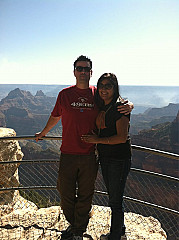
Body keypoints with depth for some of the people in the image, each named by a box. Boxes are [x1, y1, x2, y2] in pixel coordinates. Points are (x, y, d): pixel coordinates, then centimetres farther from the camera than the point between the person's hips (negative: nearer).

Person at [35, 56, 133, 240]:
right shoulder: (65, 94, 3)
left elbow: (122, 102, 14)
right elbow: (55, 117, 19)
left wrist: (128, 107, -10)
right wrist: (43, 133, 32)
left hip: (90, 155, 0)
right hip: (68, 154, 1)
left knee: (85, 196, 11)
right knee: (65, 194, 11)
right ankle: (73, 224, 38)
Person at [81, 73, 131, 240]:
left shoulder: (120, 106, -16)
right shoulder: (102, 107, 9)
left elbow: (122, 137, -21)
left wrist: (98, 140, -17)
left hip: (119, 158, -8)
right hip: (105, 157, 9)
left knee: (115, 201, 4)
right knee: (112, 196, 21)